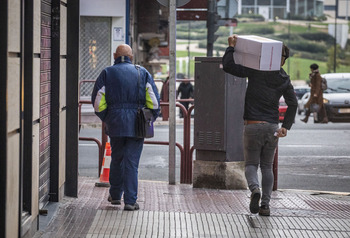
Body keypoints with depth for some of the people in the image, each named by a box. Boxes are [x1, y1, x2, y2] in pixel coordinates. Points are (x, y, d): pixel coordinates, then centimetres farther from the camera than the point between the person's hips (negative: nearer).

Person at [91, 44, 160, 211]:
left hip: (115, 124, 0)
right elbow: (153, 101, 0)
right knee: (132, 162, 0)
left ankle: (115, 195, 26)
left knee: (117, 159, 17)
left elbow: (98, 102, -1)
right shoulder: (142, 73, 5)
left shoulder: (107, 73, 3)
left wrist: (106, 119, 14)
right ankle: (130, 201, -4)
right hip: (137, 125, 0)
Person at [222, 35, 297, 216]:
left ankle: (254, 188, -23)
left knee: (251, 164, 9)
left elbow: (228, 66, -11)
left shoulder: (256, 71, -5)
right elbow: (293, 104, -1)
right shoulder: (284, 80, 5)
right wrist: (286, 127, 4)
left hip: (253, 126, -2)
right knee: (267, 166, 14)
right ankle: (265, 205, 4)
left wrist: (231, 47, -1)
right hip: (272, 127, 3)